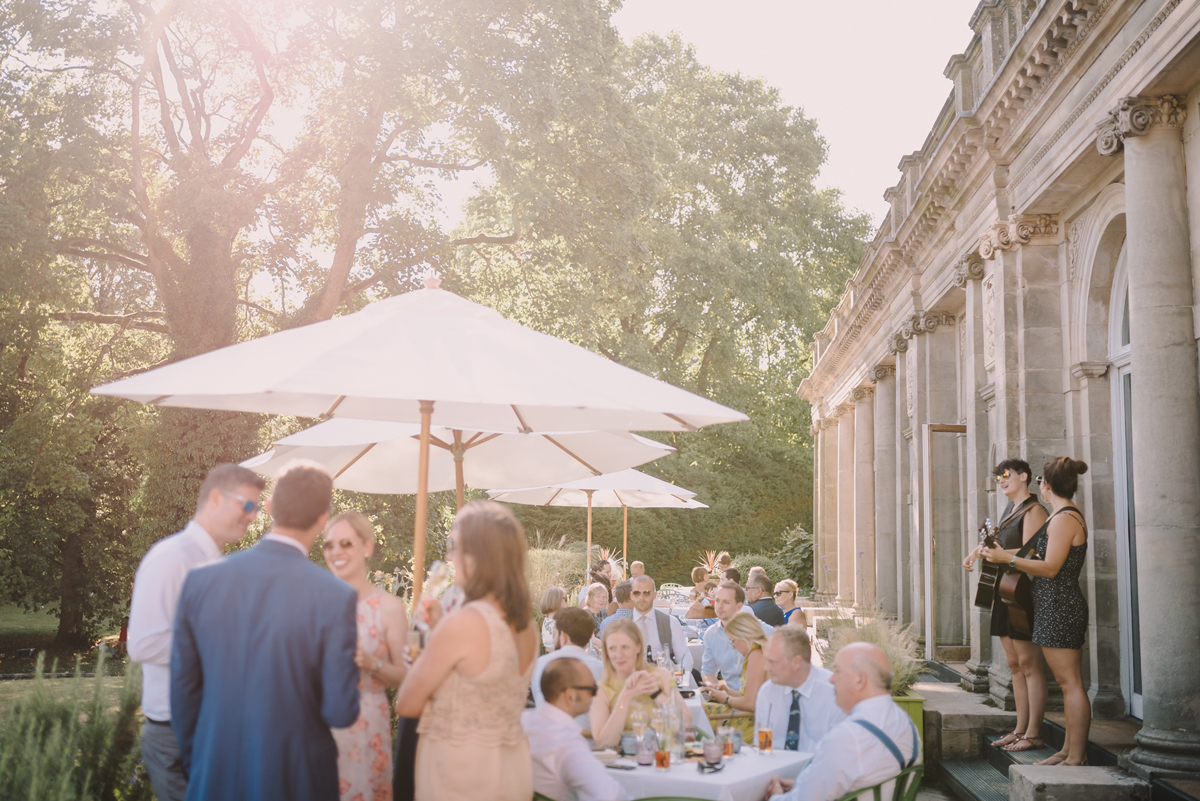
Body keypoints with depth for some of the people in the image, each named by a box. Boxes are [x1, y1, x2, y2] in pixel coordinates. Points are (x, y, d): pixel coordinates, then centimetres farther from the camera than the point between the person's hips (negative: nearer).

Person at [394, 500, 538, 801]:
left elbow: (406, 705, -12)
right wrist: (439, 628, 8)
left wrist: (432, 633, 1)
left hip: (462, 770, -7)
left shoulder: (461, 623, -23)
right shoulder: (525, 622, 1)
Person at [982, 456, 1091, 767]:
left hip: (1058, 607, -11)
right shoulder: (1072, 516, 17)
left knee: (1070, 682, -8)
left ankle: (1076, 756, -6)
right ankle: (1070, 750, 16)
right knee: (1069, 682, 12)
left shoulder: (1063, 518, -15)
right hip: (1065, 605, 11)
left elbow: (1050, 568, -18)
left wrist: (1007, 558, -13)